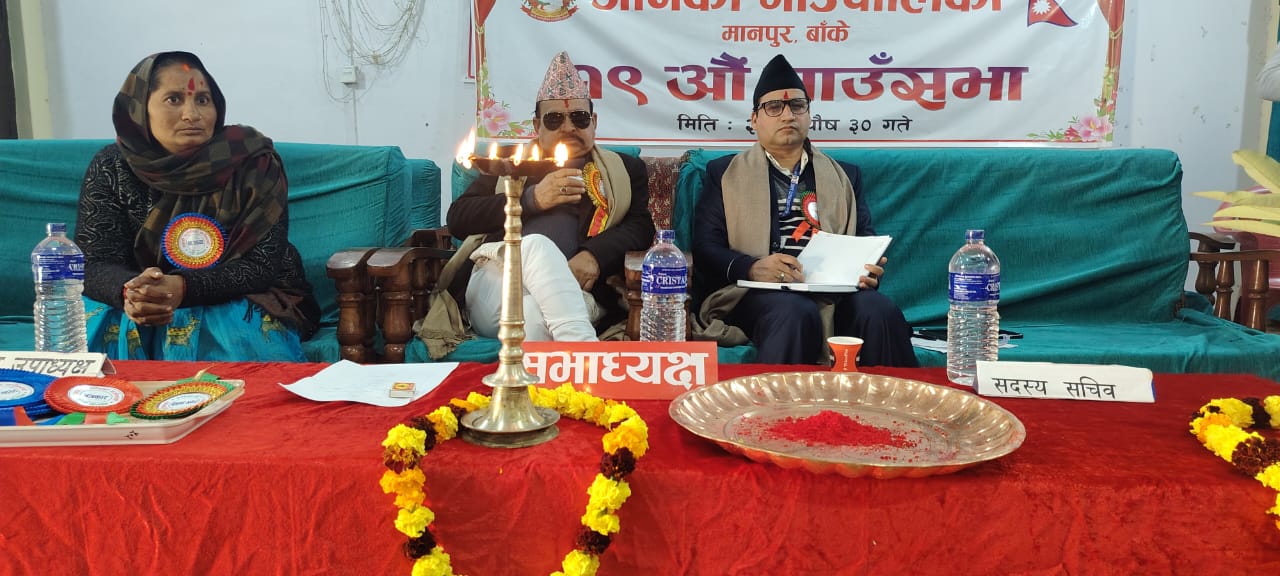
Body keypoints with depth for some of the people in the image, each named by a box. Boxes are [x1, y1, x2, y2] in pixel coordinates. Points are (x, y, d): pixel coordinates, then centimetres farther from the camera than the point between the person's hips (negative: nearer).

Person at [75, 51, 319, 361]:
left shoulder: (253, 163, -10)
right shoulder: (110, 168, -3)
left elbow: (262, 265, -15)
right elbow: (94, 263, -8)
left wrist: (183, 288, -33)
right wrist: (129, 291, -33)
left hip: (237, 303, -2)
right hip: (138, 310, 2)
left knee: (242, 336, -33)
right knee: (97, 331, -27)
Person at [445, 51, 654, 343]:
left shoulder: (625, 170, 26)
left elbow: (640, 226, 9)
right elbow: (457, 219, 12)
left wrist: (594, 255, -14)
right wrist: (532, 198, -2)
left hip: (573, 293, -2)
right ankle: (582, 347, -44)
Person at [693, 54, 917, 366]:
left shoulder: (845, 176, 25)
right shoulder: (725, 173, 16)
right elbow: (704, 249, 6)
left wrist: (868, 269, -8)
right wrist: (752, 267, -15)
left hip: (834, 293, 2)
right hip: (760, 294, -2)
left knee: (881, 312, -31)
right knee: (797, 313, -37)